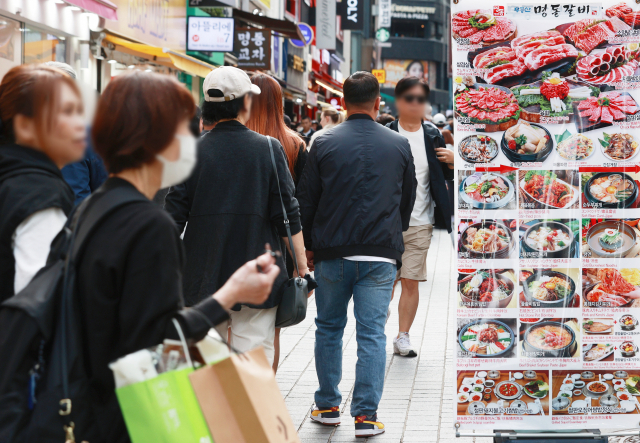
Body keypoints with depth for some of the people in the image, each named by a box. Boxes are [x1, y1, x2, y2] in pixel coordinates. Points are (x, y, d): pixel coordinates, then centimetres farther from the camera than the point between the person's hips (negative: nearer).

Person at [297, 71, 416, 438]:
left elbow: (306, 201, 2)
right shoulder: (399, 145, 2)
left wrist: (309, 246, 14)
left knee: (329, 329, 15)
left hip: (333, 254, 0)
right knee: (372, 333, 2)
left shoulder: (325, 143, -2)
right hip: (381, 256, 0)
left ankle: (328, 406, 21)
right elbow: (408, 200, 13)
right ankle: (366, 415, 1)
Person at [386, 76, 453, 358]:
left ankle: (403, 336, 15)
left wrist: (452, 162, -5)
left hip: (420, 223, 2)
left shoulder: (432, 136, 8)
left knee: (411, 281, 4)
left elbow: (449, 176, 15)